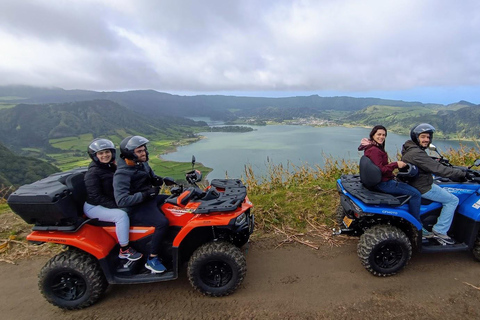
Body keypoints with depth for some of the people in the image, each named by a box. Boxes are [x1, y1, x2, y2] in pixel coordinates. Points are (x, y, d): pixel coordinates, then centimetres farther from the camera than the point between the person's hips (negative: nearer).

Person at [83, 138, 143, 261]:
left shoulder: (111, 167, 5)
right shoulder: (93, 173, -20)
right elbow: (96, 197, -24)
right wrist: (116, 206, -27)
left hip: (113, 202, 9)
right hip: (94, 207, -9)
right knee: (121, 215, -29)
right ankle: (124, 251, -18)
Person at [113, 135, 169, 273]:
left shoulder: (142, 164, 4)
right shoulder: (122, 174, -22)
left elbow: (151, 177, 21)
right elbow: (121, 200, -30)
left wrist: (157, 180, -3)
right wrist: (145, 194, -33)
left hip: (150, 199, 9)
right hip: (136, 209, -9)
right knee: (162, 222, -29)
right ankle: (151, 260, -12)